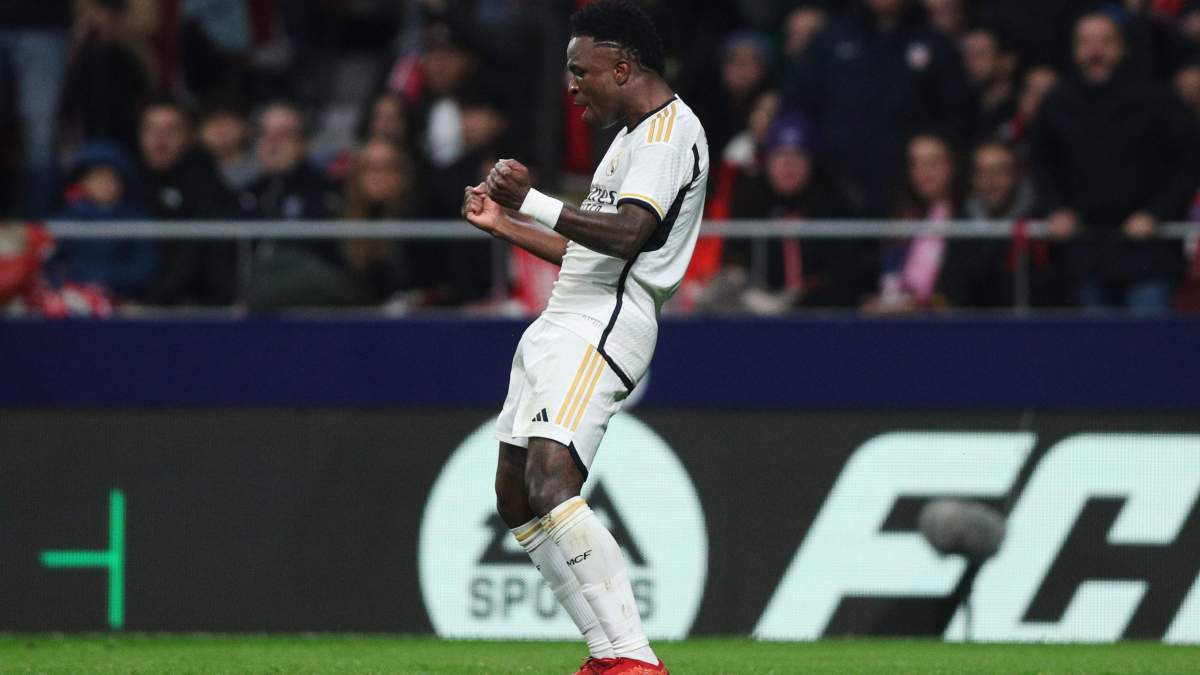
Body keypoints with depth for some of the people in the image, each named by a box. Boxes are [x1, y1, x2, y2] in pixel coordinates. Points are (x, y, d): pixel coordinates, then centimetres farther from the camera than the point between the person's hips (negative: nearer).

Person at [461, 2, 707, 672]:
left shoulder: (671, 130, -9)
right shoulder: (634, 135, 24)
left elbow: (628, 235, -25)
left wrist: (534, 203, -31)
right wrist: (505, 224, 31)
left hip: (602, 332, -11)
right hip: (563, 328, 11)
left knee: (551, 486, -25)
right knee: (516, 498, 8)